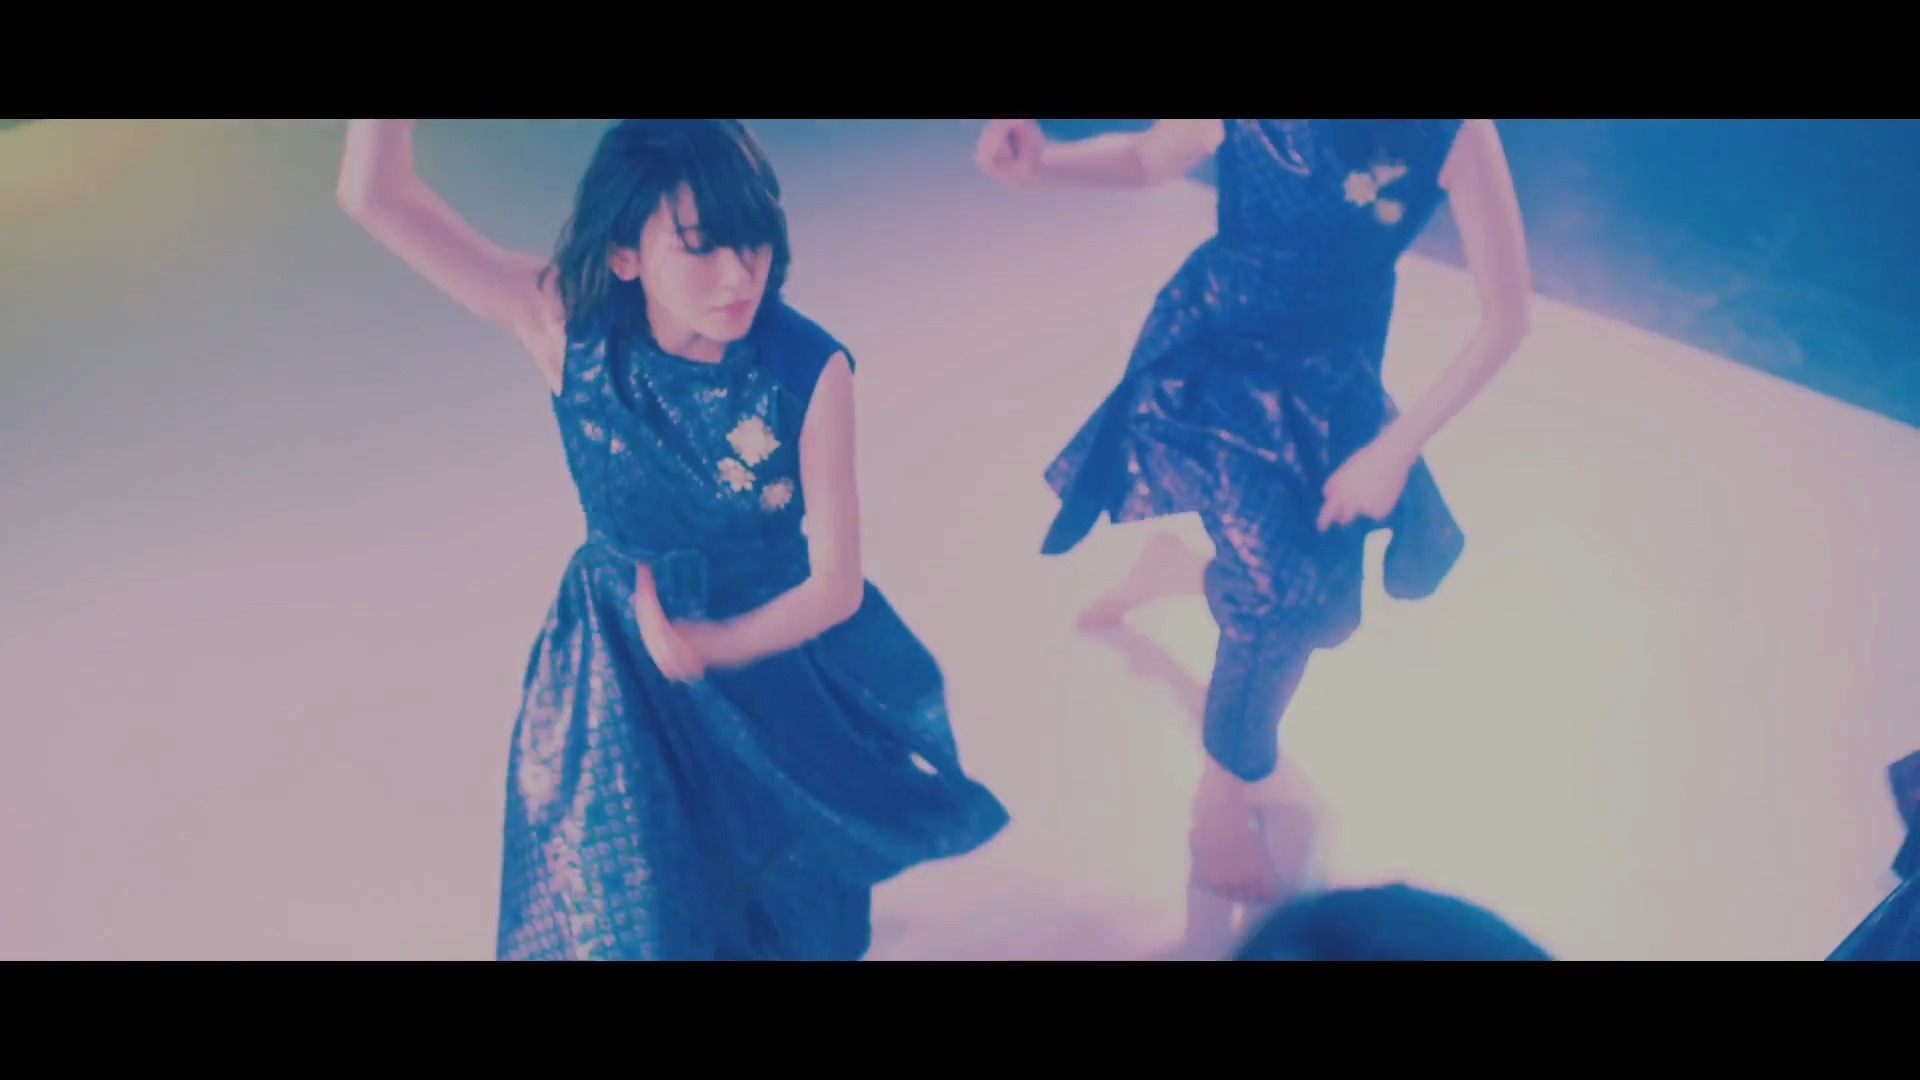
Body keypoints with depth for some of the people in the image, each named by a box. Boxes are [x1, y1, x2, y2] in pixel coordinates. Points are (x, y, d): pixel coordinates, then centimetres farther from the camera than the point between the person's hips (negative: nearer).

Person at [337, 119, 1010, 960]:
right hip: (618, 666, 1)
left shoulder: (809, 370, -26)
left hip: (779, 646, 0)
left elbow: (835, 587, -18)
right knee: (633, 911, 15)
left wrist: (702, 650, -20)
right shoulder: (568, 323, -22)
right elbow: (375, 197, -32)